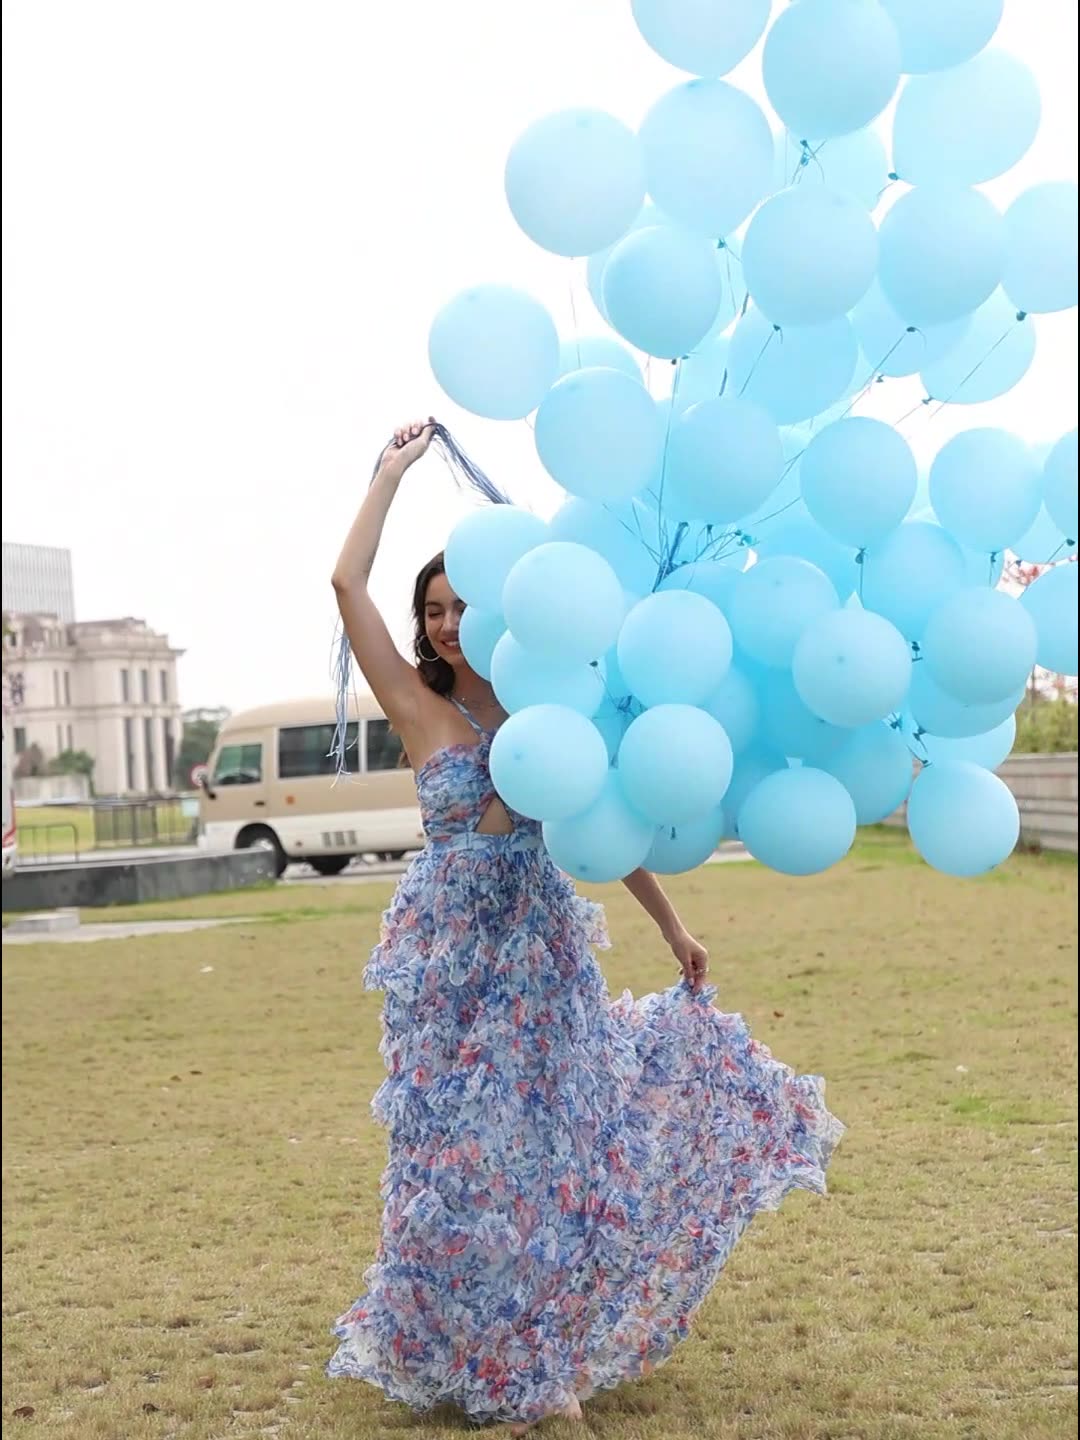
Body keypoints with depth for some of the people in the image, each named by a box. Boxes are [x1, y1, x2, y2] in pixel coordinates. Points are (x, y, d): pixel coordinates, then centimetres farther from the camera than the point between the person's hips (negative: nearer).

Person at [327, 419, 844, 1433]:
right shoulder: (419, 710, -6)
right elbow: (347, 584, -15)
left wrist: (673, 930, 13)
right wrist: (392, 470, -8)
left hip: (543, 947, 3)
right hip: (450, 955, -3)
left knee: (561, 1138, 8)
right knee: (463, 1153, 3)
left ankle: (544, 1355, 27)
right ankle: (472, 1358, 20)